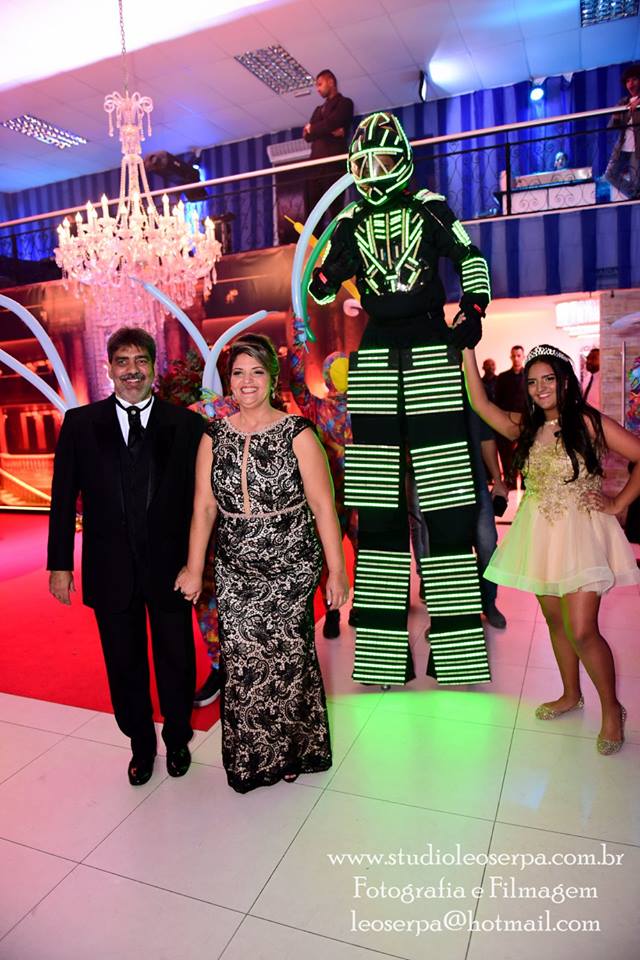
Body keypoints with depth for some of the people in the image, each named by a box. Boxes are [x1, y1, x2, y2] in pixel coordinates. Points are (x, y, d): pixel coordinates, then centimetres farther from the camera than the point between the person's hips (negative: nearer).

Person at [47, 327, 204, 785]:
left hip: (170, 567, 0)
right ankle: (141, 744, 42)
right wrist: (60, 563, -1)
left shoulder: (186, 424, -5)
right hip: (111, 570, 1)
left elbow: (203, 495, -3)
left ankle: (178, 739, 43)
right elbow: (64, 498, 1)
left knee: (177, 662, 16)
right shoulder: (81, 423, -1)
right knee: (125, 667, 17)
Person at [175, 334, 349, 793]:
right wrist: (194, 567, 4)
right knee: (240, 659, 5)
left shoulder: (297, 433, -6)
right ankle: (250, 756, 29)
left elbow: (323, 505, -7)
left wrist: (337, 570, -8)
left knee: (287, 655, 7)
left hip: (291, 566, -2)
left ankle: (291, 750, 32)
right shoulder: (214, 436, 3)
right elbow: (204, 506, 5)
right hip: (235, 569, 3)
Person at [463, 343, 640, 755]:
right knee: (555, 620, 15)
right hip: (540, 534, 5)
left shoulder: (589, 422, -8)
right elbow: (480, 404, -3)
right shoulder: (527, 426, 6)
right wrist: (467, 350, -5)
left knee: (581, 630, -8)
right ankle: (571, 695, 35)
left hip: (580, 533, -5)